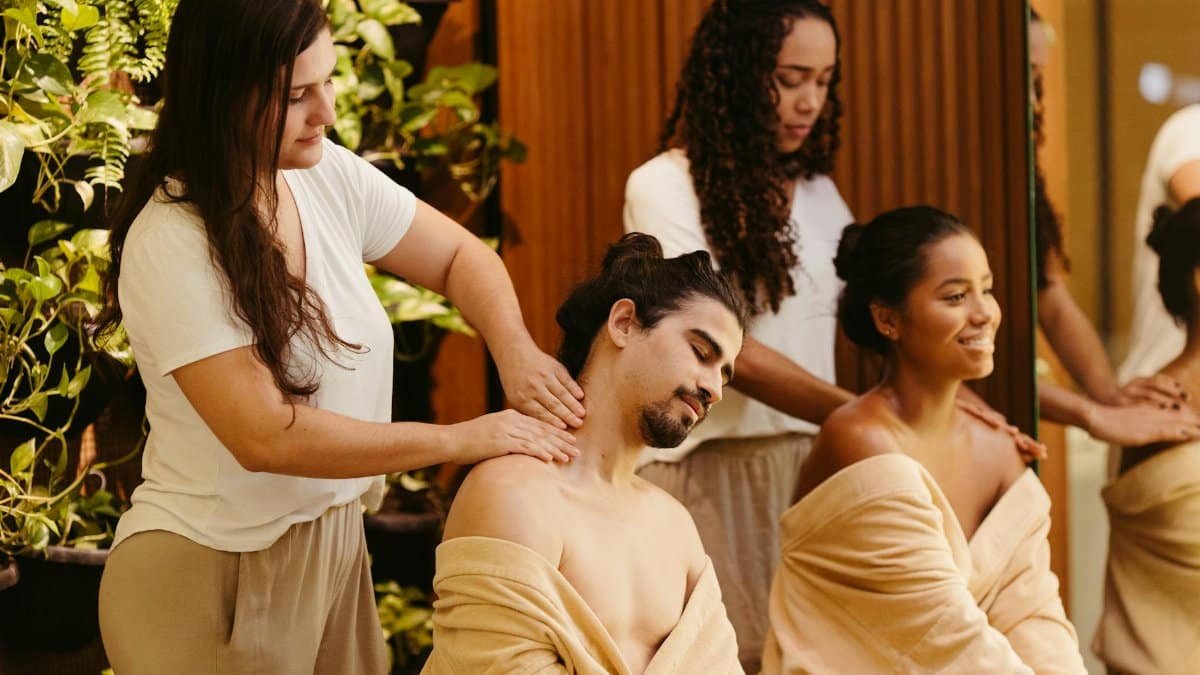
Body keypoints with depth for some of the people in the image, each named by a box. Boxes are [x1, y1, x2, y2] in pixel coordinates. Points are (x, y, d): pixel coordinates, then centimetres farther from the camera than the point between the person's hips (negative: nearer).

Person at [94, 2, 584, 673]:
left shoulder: (329, 176, -4)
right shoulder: (171, 245, -23)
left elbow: (460, 256, 9)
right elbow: (265, 435, -28)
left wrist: (515, 349, -12)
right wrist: (461, 439, -23)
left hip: (335, 544, 6)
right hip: (210, 573, -6)